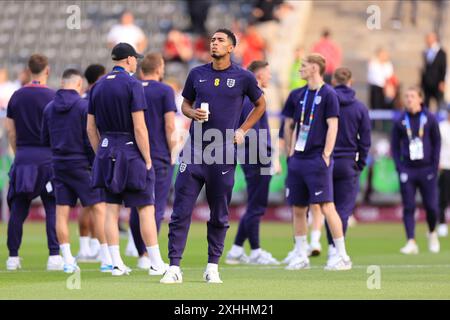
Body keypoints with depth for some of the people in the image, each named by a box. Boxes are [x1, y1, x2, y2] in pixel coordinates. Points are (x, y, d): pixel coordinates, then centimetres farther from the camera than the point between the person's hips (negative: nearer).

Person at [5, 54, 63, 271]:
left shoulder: (16, 96, 8)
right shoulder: (52, 97, -6)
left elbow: (10, 131, 10)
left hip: (23, 157, 4)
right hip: (47, 156, -4)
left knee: (18, 209, 6)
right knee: (53, 208, 0)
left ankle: (13, 257, 7)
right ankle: (54, 256, -6)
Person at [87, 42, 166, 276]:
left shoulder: (98, 86, 8)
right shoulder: (132, 85, -11)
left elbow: (91, 128, 10)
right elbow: (139, 128, -15)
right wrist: (148, 160, -9)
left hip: (106, 151, 6)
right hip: (131, 151, -6)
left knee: (112, 209, 6)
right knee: (146, 209, -1)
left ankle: (117, 264, 5)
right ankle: (156, 264, 0)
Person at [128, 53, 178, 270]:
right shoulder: (164, 91, -5)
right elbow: (170, 126, -9)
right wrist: (172, 153, 0)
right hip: (160, 157, -4)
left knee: (136, 207, 11)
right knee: (156, 207, -4)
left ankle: (141, 254, 15)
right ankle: (148, 255, -12)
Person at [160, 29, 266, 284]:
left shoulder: (243, 77, 1)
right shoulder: (197, 74, 7)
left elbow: (260, 104, 16)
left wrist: (243, 130, 7)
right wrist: (193, 113, -3)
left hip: (224, 152, -1)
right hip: (195, 149, 1)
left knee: (219, 215, 6)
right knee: (181, 210, -6)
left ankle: (213, 267, 16)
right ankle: (174, 267, -6)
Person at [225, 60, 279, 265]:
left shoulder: (248, 98, 17)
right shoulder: (253, 100, -13)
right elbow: (254, 133, -19)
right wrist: (265, 158, -18)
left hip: (251, 160, 10)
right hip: (257, 160, -10)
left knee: (255, 208, 13)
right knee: (256, 208, -4)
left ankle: (236, 250, 13)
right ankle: (255, 252, 1)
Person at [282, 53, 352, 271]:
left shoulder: (328, 95, -5)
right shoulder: (297, 95, 13)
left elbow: (332, 126, -9)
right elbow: (289, 125, 20)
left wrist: (326, 155, -14)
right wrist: (289, 153, 13)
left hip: (317, 160, -7)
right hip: (298, 161, 7)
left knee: (326, 206, -11)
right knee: (297, 209, 7)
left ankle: (343, 257, -7)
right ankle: (301, 256, 14)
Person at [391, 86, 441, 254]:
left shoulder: (429, 119, 3)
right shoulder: (400, 121, 4)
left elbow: (437, 143, 6)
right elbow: (395, 146, 8)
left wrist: (434, 167, -2)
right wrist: (399, 168, -3)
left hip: (427, 169, -1)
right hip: (407, 170, 1)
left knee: (431, 207, 0)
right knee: (409, 208, -5)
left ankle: (432, 233, 27)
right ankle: (411, 242, -5)